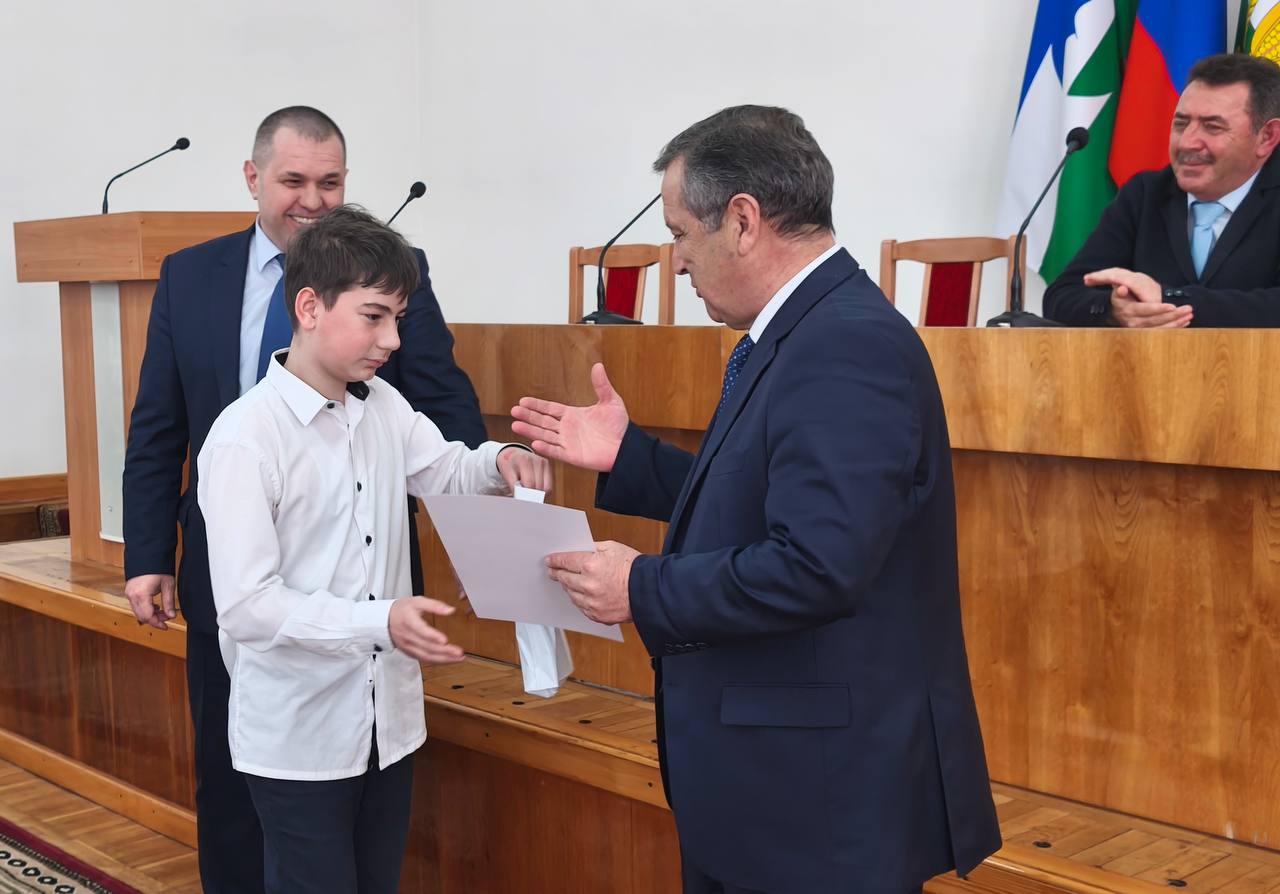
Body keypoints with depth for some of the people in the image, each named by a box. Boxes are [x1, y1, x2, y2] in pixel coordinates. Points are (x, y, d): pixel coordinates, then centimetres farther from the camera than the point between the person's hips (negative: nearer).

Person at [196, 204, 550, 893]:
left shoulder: (384, 406, 3)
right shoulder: (245, 437, -18)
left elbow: (446, 471, 20)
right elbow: (246, 605, -22)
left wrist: (500, 460, -2)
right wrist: (379, 621, -32)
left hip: (388, 721, 7)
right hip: (298, 737, -7)